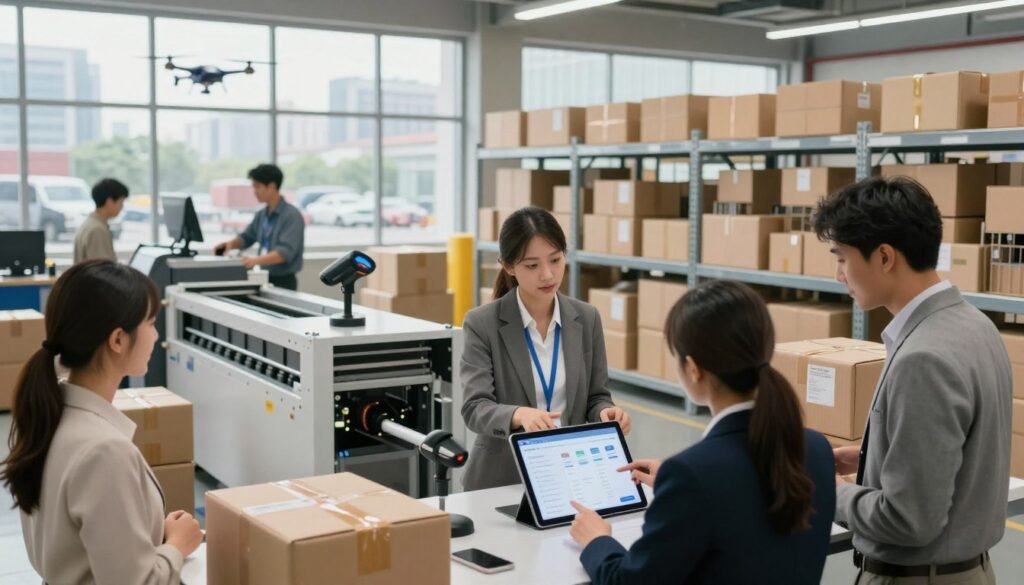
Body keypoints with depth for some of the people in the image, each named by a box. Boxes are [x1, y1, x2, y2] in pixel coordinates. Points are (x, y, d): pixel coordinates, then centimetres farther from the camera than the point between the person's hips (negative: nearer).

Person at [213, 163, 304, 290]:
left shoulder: (292, 216, -15)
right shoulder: (262, 215, 9)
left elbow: (286, 251, -25)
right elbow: (246, 237, 21)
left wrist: (257, 260, -39)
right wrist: (230, 243, -2)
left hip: (283, 282, -7)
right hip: (264, 278, 7)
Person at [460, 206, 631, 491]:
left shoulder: (587, 318, 5)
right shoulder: (482, 324, -5)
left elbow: (596, 396, 10)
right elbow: (475, 408, -12)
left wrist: (606, 412, -13)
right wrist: (519, 415, -32)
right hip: (502, 480, -5)